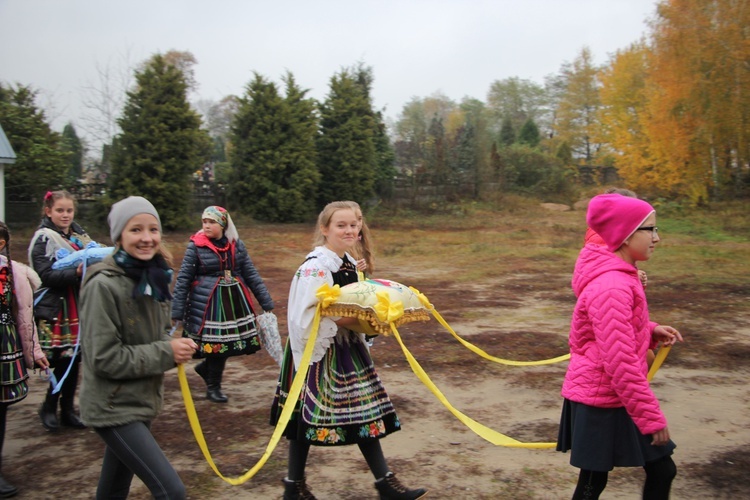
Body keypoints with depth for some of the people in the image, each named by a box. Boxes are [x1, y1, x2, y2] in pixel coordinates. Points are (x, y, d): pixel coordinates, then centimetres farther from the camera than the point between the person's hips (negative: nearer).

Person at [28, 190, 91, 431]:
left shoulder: (79, 235, 13)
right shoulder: (43, 239, -6)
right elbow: (46, 275, -16)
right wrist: (76, 272, -29)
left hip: (78, 307, 6)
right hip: (54, 310, -6)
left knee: (74, 359, 8)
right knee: (64, 361, -6)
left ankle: (67, 409, 20)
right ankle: (49, 407, 14)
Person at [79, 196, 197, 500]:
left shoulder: (154, 276, 4)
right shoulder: (104, 285, -20)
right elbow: (103, 358, -21)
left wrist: (176, 346, -5)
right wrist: (166, 353, -20)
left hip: (142, 401, 8)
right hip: (114, 407, -8)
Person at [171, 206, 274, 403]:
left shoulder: (237, 244, 4)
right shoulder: (196, 245, -6)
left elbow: (251, 275, 7)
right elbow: (183, 279, -4)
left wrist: (266, 303, 5)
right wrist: (177, 311, -7)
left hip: (235, 302, 4)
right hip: (207, 304, -4)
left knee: (232, 342, 6)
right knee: (217, 343, 0)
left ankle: (206, 367, 34)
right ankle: (212, 387, 23)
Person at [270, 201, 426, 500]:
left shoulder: (350, 264, 7)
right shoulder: (315, 268, -20)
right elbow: (304, 319, -25)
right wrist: (341, 321, -23)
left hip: (347, 350, 8)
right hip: (317, 352, -8)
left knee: (366, 412, 11)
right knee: (308, 415, 5)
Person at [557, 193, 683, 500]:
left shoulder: (618, 276, 8)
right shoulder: (611, 287, -25)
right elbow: (620, 362, -26)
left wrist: (651, 331, 3)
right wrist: (651, 416, -19)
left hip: (613, 396, 10)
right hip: (602, 400, -10)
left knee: (662, 470, 16)